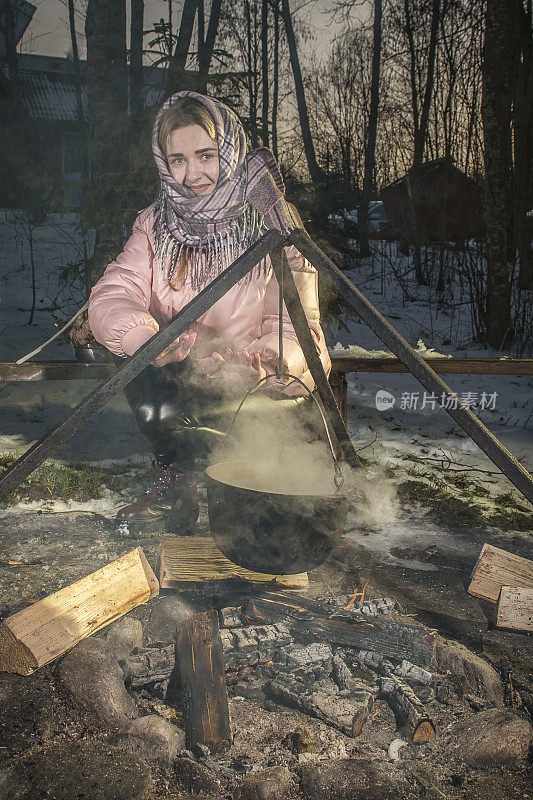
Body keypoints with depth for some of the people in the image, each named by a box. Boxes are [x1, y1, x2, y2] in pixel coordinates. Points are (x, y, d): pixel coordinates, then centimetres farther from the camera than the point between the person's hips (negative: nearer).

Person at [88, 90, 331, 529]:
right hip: (188, 371, 5)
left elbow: (296, 326, -16)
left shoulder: (274, 220, -11)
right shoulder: (157, 222, 0)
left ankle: (177, 479, 7)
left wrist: (257, 361, -39)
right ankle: (178, 480, -1)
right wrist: (144, 336, -37)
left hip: (271, 380, -4)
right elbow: (111, 295, -14)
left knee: (169, 413, -28)